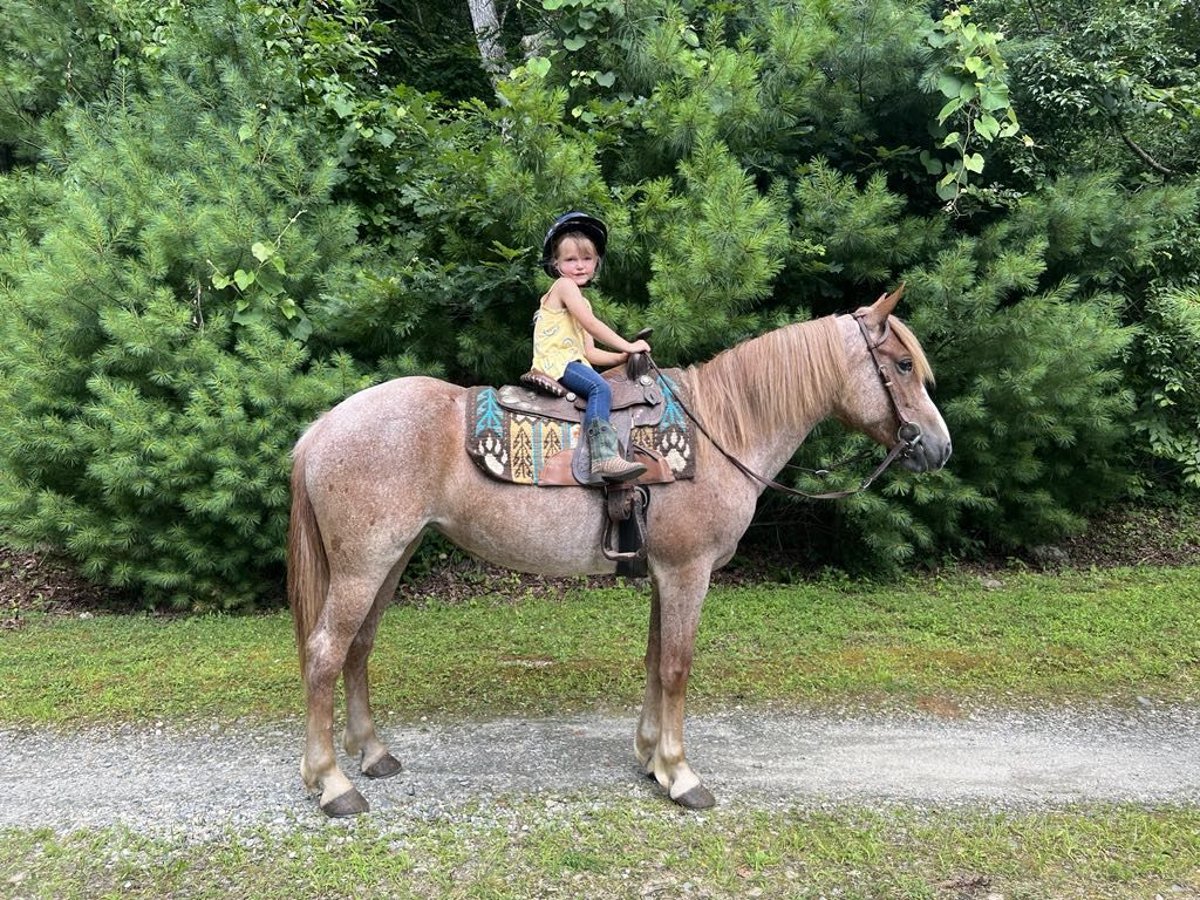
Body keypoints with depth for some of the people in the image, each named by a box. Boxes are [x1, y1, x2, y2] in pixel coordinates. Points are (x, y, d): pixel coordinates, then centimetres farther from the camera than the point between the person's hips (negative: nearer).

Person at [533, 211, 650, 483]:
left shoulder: (583, 302, 24)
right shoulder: (564, 286, -2)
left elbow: (590, 352, 17)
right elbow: (590, 324, -14)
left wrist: (622, 357, 3)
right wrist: (627, 346, -11)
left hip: (575, 360, 10)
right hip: (555, 359, -10)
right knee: (600, 388, -29)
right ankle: (605, 458, -42)